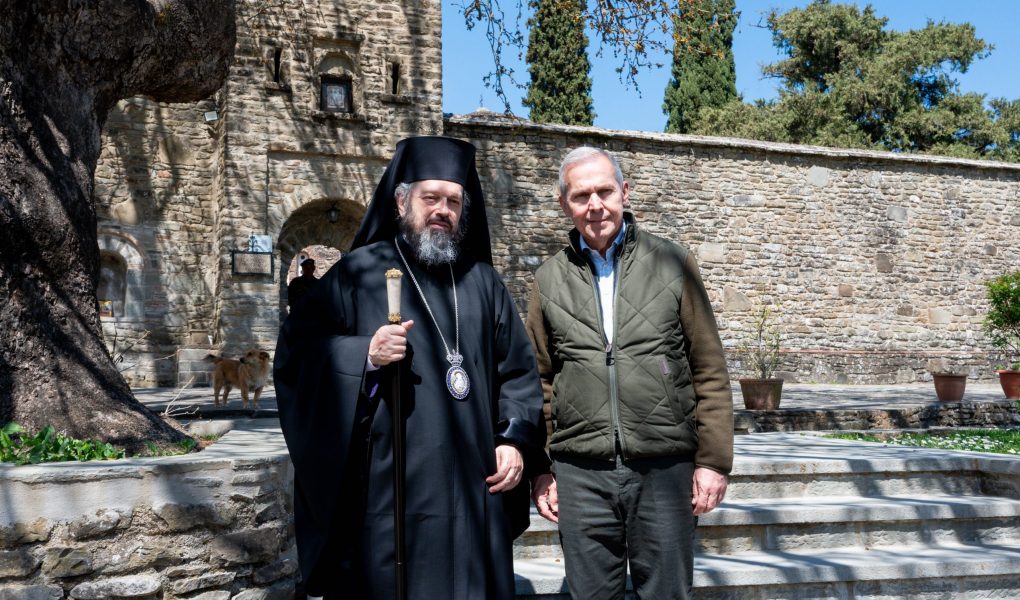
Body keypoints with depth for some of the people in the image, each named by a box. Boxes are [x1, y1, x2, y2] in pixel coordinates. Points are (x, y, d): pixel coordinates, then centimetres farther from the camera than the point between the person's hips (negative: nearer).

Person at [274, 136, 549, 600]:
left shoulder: (482, 280, 11)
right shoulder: (359, 271, 1)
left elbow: (518, 368, 12)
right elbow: (295, 350, -2)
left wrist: (517, 439, 0)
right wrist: (364, 354, -18)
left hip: (473, 486, 4)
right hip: (387, 485, -3)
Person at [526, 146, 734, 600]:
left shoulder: (672, 263, 2)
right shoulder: (549, 280, 6)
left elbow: (709, 371, 2)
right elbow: (539, 381, 9)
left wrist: (713, 459, -2)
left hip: (665, 468, -1)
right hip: (580, 474, 1)